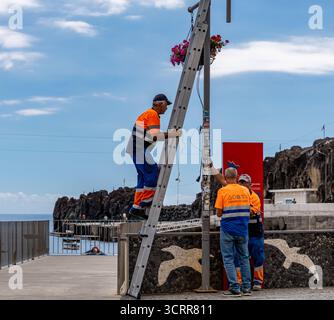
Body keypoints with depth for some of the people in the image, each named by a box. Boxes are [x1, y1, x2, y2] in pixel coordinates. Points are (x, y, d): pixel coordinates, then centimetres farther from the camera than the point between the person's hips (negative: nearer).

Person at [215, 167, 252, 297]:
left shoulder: (222, 191, -8)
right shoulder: (245, 190, 5)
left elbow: (219, 213, -7)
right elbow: (248, 210, 12)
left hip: (228, 229, -4)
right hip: (242, 229, 4)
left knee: (228, 258, 2)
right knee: (244, 258, 13)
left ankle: (235, 288, -3)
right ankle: (246, 287, 14)